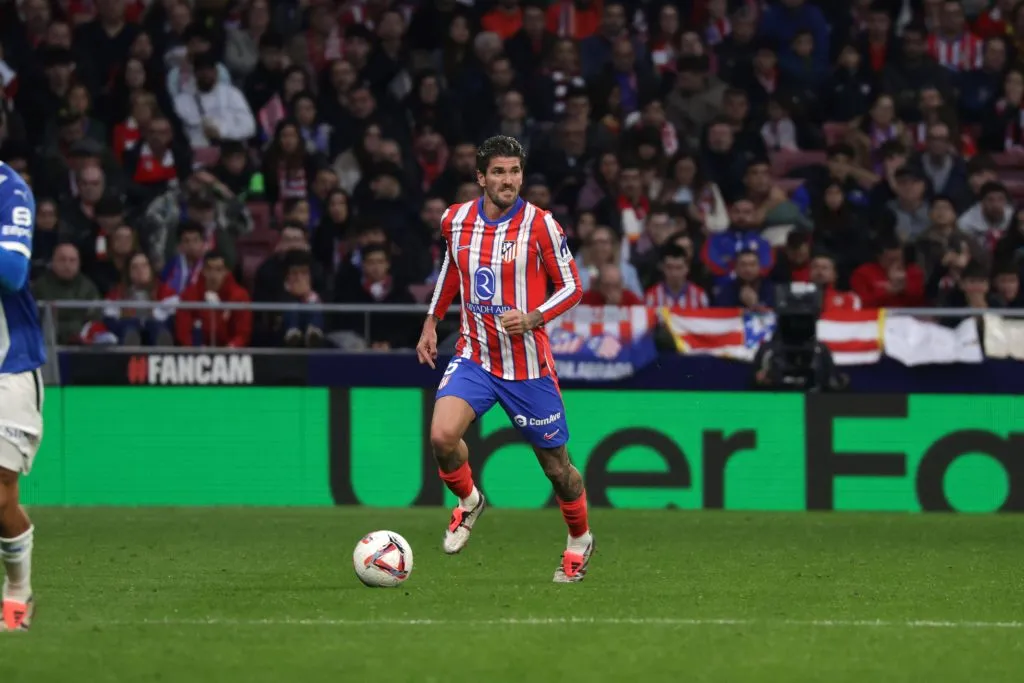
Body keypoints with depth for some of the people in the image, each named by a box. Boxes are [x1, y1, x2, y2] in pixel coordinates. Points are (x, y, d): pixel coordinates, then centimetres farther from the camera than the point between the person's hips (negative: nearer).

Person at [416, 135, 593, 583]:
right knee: (442, 436, -23)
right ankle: (468, 502, 9)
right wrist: (432, 320, 19)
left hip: (528, 366, -2)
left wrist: (532, 318, -21)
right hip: (474, 357, 2)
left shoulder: (540, 225, -12)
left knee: (556, 466, 7)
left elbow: (573, 287, -5)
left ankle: (579, 541, 35)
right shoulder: (456, 220, 0)